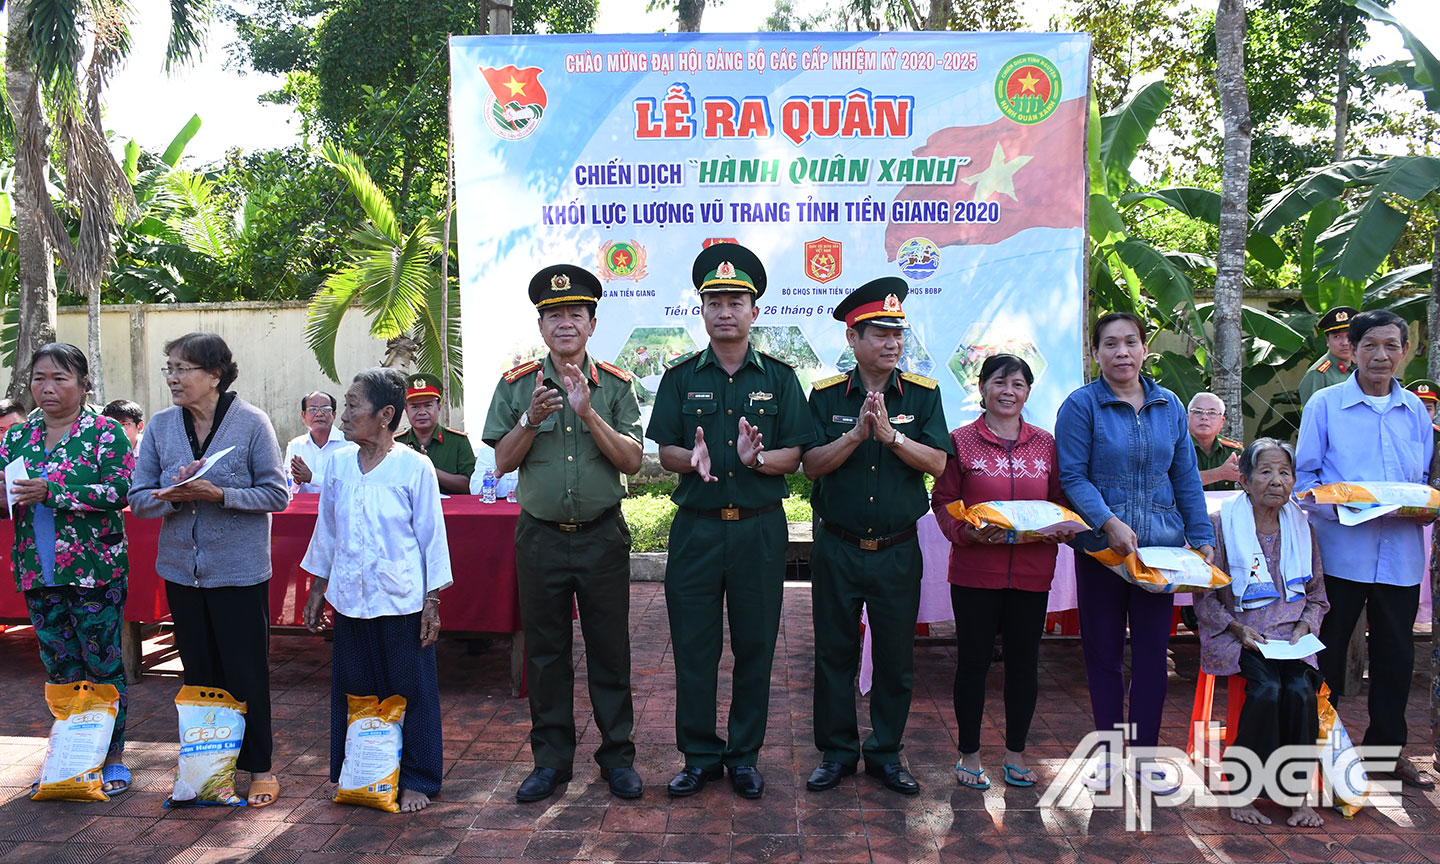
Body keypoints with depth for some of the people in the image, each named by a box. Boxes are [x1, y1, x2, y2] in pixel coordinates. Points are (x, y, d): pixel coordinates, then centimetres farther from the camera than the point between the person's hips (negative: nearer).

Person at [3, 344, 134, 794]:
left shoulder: (104, 432, -4)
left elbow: (120, 490, -16)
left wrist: (52, 493, -22)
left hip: (95, 570, -5)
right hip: (38, 571, 5)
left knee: (102, 663, 1)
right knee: (59, 668, 11)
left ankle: (114, 757, 13)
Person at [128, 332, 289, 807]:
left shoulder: (251, 422, -9)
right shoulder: (160, 426, 3)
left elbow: (277, 494, -10)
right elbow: (139, 499, 2)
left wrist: (219, 494, -22)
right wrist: (174, 495, -18)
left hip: (239, 568, -4)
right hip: (181, 567, 4)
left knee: (246, 672, 4)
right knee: (199, 673, 14)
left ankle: (260, 768, 18)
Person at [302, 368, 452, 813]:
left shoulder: (414, 467, -9)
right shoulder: (339, 463, 5)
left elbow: (431, 535, -5)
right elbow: (327, 529, 14)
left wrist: (432, 601, -6)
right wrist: (317, 590, 16)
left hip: (402, 600, -4)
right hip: (350, 597, 4)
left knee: (411, 691, 5)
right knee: (352, 690, 12)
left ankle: (417, 780, 18)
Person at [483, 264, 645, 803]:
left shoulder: (615, 385, 1)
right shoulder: (517, 385, 4)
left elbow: (631, 461, -7)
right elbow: (503, 462, 1)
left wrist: (588, 413, -19)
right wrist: (531, 419, -16)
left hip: (603, 536, -1)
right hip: (540, 536, 1)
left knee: (610, 650, 6)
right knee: (545, 651, 9)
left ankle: (617, 756, 20)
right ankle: (551, 759, 23)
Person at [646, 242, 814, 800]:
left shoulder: (779, 377, 5)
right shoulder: (681, 377, 7)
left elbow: (794, 455, 1)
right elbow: (664, 452, 3)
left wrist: (758, 458, -20)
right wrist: (692, 459, -19)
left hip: (759, 528, 0)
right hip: (695, 527, 0)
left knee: (755, 647, 7)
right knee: (693, 645, 5)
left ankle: (745, 756, 22)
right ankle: (700, 756, 20)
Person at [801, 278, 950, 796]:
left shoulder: (922, 394, 2)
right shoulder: (827, 395, 0)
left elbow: (937, 463, -7)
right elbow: (812, 464, -8)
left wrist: (890, 434, -20)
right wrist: (858, 433, -20)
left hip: (898, 549, 1)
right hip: (838, 548, 0)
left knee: (896, 658, 9)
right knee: (834, 654, 8)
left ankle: (886, 754, 25)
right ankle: (836, 753, 24)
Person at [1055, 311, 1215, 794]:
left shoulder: (1169, 406, 10)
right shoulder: (1081, 405, -4)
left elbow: (1186, 478, 13)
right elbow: (1073, 477, -9)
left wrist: (1202, 538, 6)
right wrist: (1111, 523, -22)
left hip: (1161, 545, 3)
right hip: (1101, 547, -3)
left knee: (1152, 650, 7)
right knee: (1103, 649, 5)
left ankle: (1146, 753, 19)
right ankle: (1109, 751, 19)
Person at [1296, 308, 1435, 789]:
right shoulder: (1325, 405, -1)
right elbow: (1304, 477, -2)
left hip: (1401, 554, 4)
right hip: (1341, 549, -4)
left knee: (1395, 653, 12)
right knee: (1327, 648, 4)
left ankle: (1387, 746, 27)